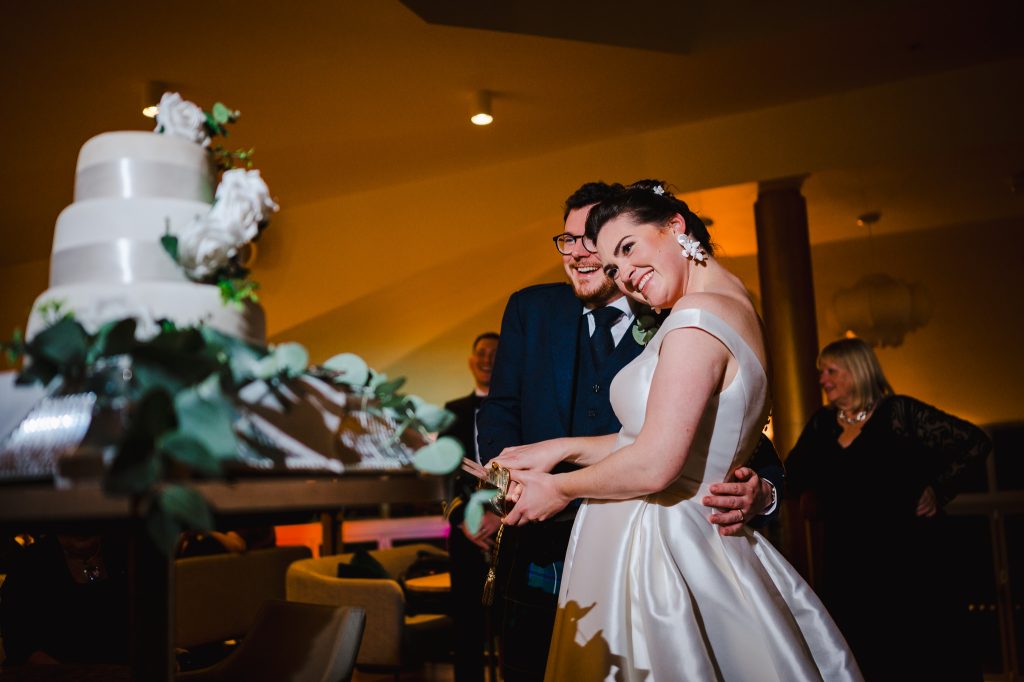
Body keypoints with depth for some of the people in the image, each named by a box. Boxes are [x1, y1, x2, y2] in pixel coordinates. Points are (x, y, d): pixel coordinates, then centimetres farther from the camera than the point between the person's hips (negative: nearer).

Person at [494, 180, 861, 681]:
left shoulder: (697, 315, -18)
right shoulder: (739, 310, 11)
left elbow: (654, 465, -22)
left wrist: (559, 488, -6)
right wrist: (563, 448, 12)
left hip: (656, 551, -9)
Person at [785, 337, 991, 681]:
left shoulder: (899, 412, -7)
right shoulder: (822, 424, 9)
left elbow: (975, 443, -7)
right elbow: (792, 481, 7)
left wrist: (938, 490, -9)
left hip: (907, 553, -5)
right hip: (848, 560, 5)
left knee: (927, 654, 2)